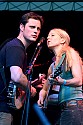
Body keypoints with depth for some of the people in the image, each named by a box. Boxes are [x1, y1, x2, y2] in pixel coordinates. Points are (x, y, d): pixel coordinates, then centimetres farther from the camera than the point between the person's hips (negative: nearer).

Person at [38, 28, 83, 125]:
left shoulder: (70, 53, 2)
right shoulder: (53, 65, 21)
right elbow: (45, 89, 29)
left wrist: (62, 82, -26)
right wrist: (42, 94, 8)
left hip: (74, 104, -7)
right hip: (61, 107, 7)